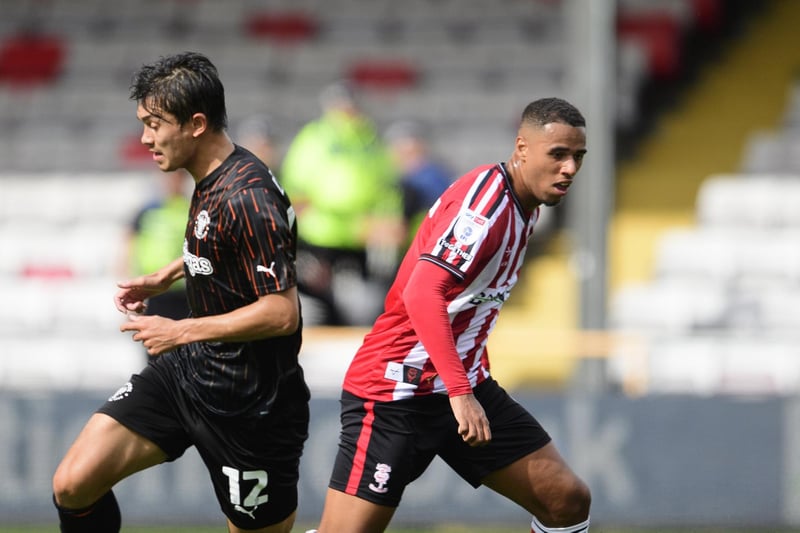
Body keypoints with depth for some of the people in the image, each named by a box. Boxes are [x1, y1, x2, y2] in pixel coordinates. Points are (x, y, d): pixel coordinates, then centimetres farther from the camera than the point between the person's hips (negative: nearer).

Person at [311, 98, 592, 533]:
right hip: (397, 393, -9)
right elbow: (422, 294, -32)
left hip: (464, 384, 9)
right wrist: (460, 392, -38)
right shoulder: (487, 199, -21)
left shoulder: (522, 204, 8)